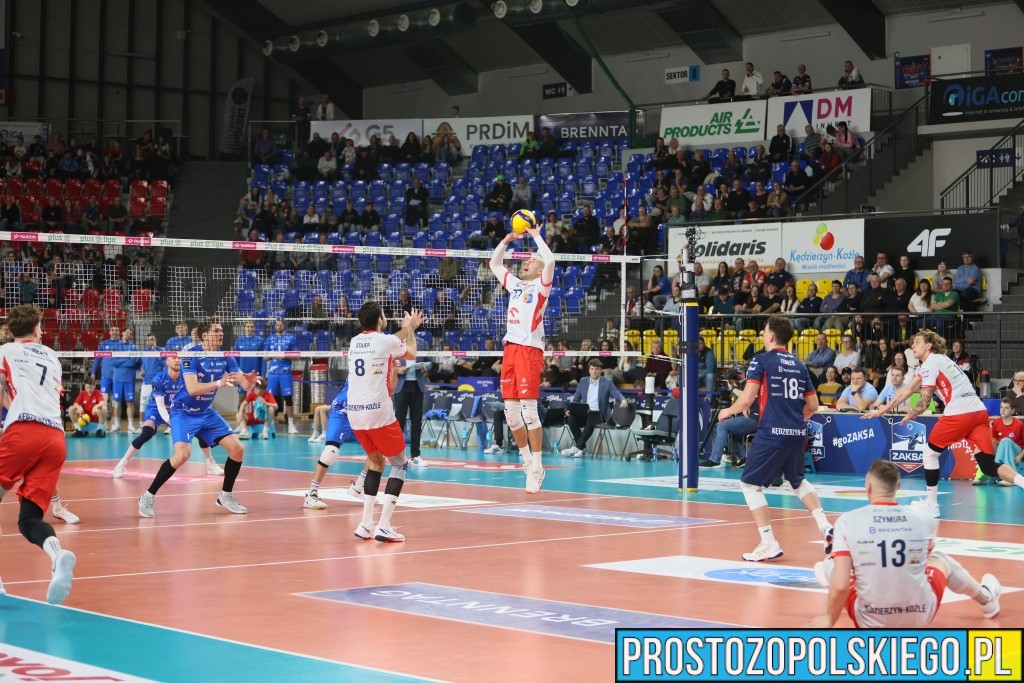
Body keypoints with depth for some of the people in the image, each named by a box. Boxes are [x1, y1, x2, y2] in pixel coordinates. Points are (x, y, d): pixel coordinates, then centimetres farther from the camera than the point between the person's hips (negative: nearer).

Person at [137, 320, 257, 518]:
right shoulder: (191, 355, -19)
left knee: (237, 449, -4)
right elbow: (192, 388, -30)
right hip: (183, 412, -6)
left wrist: (250, 381, -28)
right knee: (182, 454, -27)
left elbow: (245, 385, -5)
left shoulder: (225, 358, -2)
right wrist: (219, 383, -40)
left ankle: (226, 496, 14)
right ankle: (148, 497, -13)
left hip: (206, 412, 6)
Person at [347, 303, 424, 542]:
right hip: (378, 412, -6)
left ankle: (366, 524, 15)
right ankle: (384, 526, -5)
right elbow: (412, 354, 16)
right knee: (400, 465, 6)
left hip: (354, 413, 6)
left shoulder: (355, 342, 12)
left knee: (375, 461, 23)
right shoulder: (387, 341, -6)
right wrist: (410, 329, 33)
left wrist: (407, 329, 43)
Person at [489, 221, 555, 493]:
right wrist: (507, 239, 20)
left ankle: (536, 468, -8)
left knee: (529, 409, -11)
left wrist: (536, 236, -4)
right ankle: (527, 458, 20)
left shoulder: (540, 286, 1)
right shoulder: (515, 284, 19)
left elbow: (550, 260, -17)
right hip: (510, 348, 7)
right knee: (510, 410, 6)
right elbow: (494, 264, 31)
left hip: (530, 349, -7)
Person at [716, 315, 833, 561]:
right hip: (798, 433, 6)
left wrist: (728, 411, 8)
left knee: (750, 484, 5)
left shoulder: (762, 360, -4)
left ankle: (769, 543, -2)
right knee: (797, 481, 28)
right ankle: (826, 528, 15)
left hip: (772, 433, -6)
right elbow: (813, 405, 15)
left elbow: (746, 400, -11)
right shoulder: (799, 365, 13)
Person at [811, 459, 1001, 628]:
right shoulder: (924, 520, -4)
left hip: (869, 622, -2)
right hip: (919, 619, 2)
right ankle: (986, 599, 57)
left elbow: (841, 585, -17)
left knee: (834, 564, 24)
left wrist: (828, 620, -1)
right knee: (939, 557, 32)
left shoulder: (847, 521, -13)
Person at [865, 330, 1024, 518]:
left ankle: (931, 504, 15)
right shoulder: (937, 361, 26)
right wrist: (882, 410, 30)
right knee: (988, 465, 1)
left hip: (959, 413, -8)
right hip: (979, 411, 8)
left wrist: (910, 415, 15)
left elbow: (924, 402, -5)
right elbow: (908, 390, 28)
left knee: (930, 452, 11)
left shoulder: (930, 363, -2)